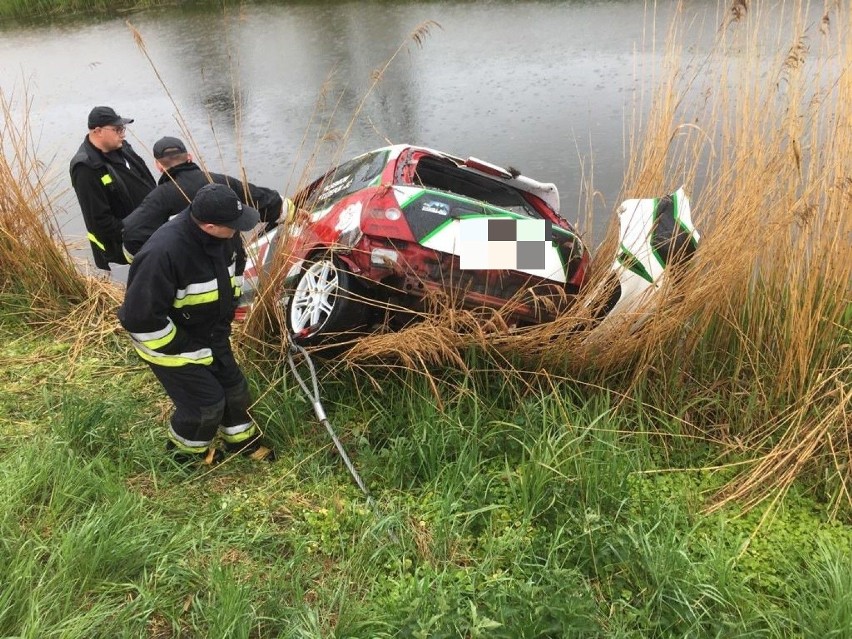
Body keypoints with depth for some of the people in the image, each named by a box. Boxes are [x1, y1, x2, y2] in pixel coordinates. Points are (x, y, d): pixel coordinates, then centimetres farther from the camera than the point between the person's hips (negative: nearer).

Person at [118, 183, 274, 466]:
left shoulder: (225, 236, -15)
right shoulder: (163, 253, -38)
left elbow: (235, 265, 8)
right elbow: (142, 318, -33)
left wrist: (223, 323, 8)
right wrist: (188, 351, -22)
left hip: (211, 332, 7)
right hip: (169, 340, -7)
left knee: (234, 386, 14)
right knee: (207, 400, -1)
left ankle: (241, 438, 41)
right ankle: (184, 449, 30)